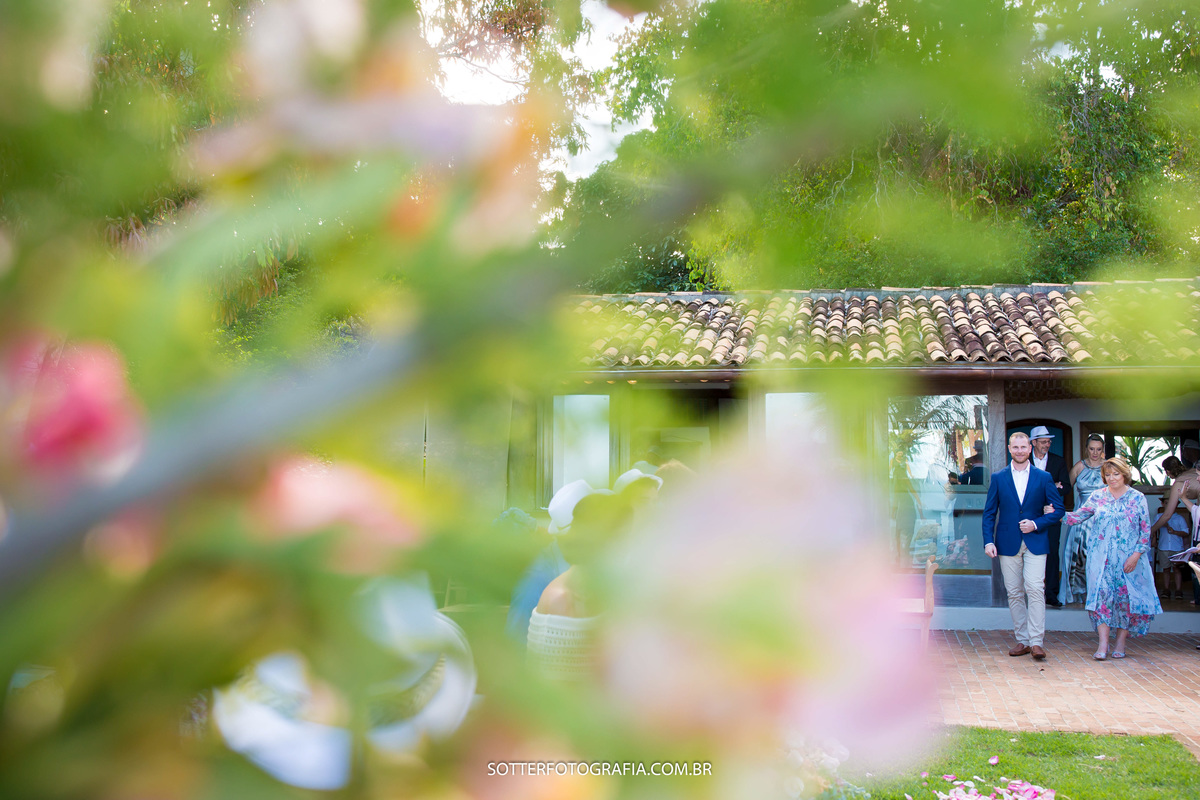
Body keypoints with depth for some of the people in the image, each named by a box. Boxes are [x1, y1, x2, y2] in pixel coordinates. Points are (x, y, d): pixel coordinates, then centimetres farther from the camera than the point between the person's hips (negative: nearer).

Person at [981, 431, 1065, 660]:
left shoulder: (1044, 478, 5)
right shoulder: (998, 478, 7)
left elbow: (1058, 509, 5)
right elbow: (989, 513, 6)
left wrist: (1036, 524, -9)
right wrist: (988, 541, -6)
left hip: (1035, 542, -1)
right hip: (1008, 544, 2)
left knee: (1035, 589, -12)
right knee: (1014, 593, 4)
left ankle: (1036, 642, -8)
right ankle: (1022, 640, 12)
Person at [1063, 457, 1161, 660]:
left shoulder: (1137, 498, 1)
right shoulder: (1097, 496, 6)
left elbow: (1145, 530, 1)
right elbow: (1078, 515, 9)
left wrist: (1136, 555, -7)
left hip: (1128, 558, -1)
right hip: (1101, 558, 1)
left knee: (1126, 597, 0)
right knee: (1101, 595, -8)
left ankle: (1120, 643, 13)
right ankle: (1103, 644, -8)